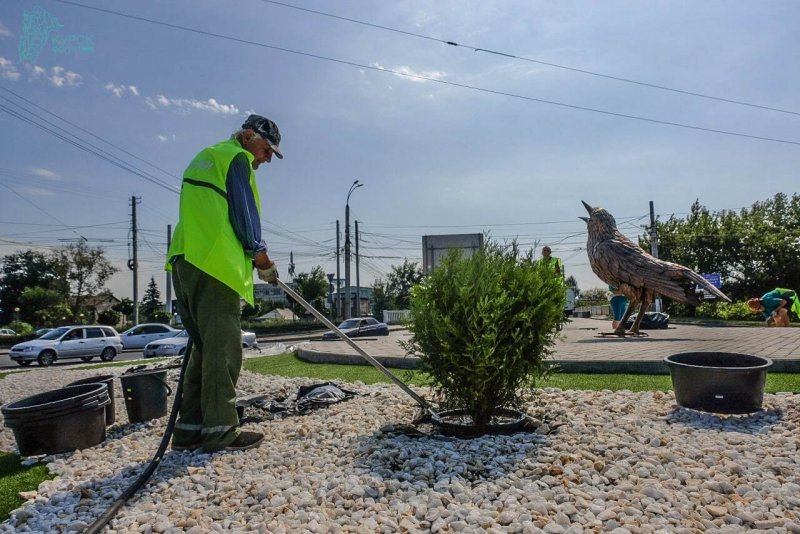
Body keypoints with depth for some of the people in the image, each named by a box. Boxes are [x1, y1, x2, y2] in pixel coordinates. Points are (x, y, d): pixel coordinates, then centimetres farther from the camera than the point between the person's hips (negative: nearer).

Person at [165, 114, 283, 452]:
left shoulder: (205, 157, 31)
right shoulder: (236, 157, 2)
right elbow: (244, 213, -5)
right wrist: (263, 259, 5)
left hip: (185, 261, 9)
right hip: (215, 262, -9)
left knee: (205, 346, 10)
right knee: (223, 347, -8)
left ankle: (190, 429, 11)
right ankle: (220, 429, -6)